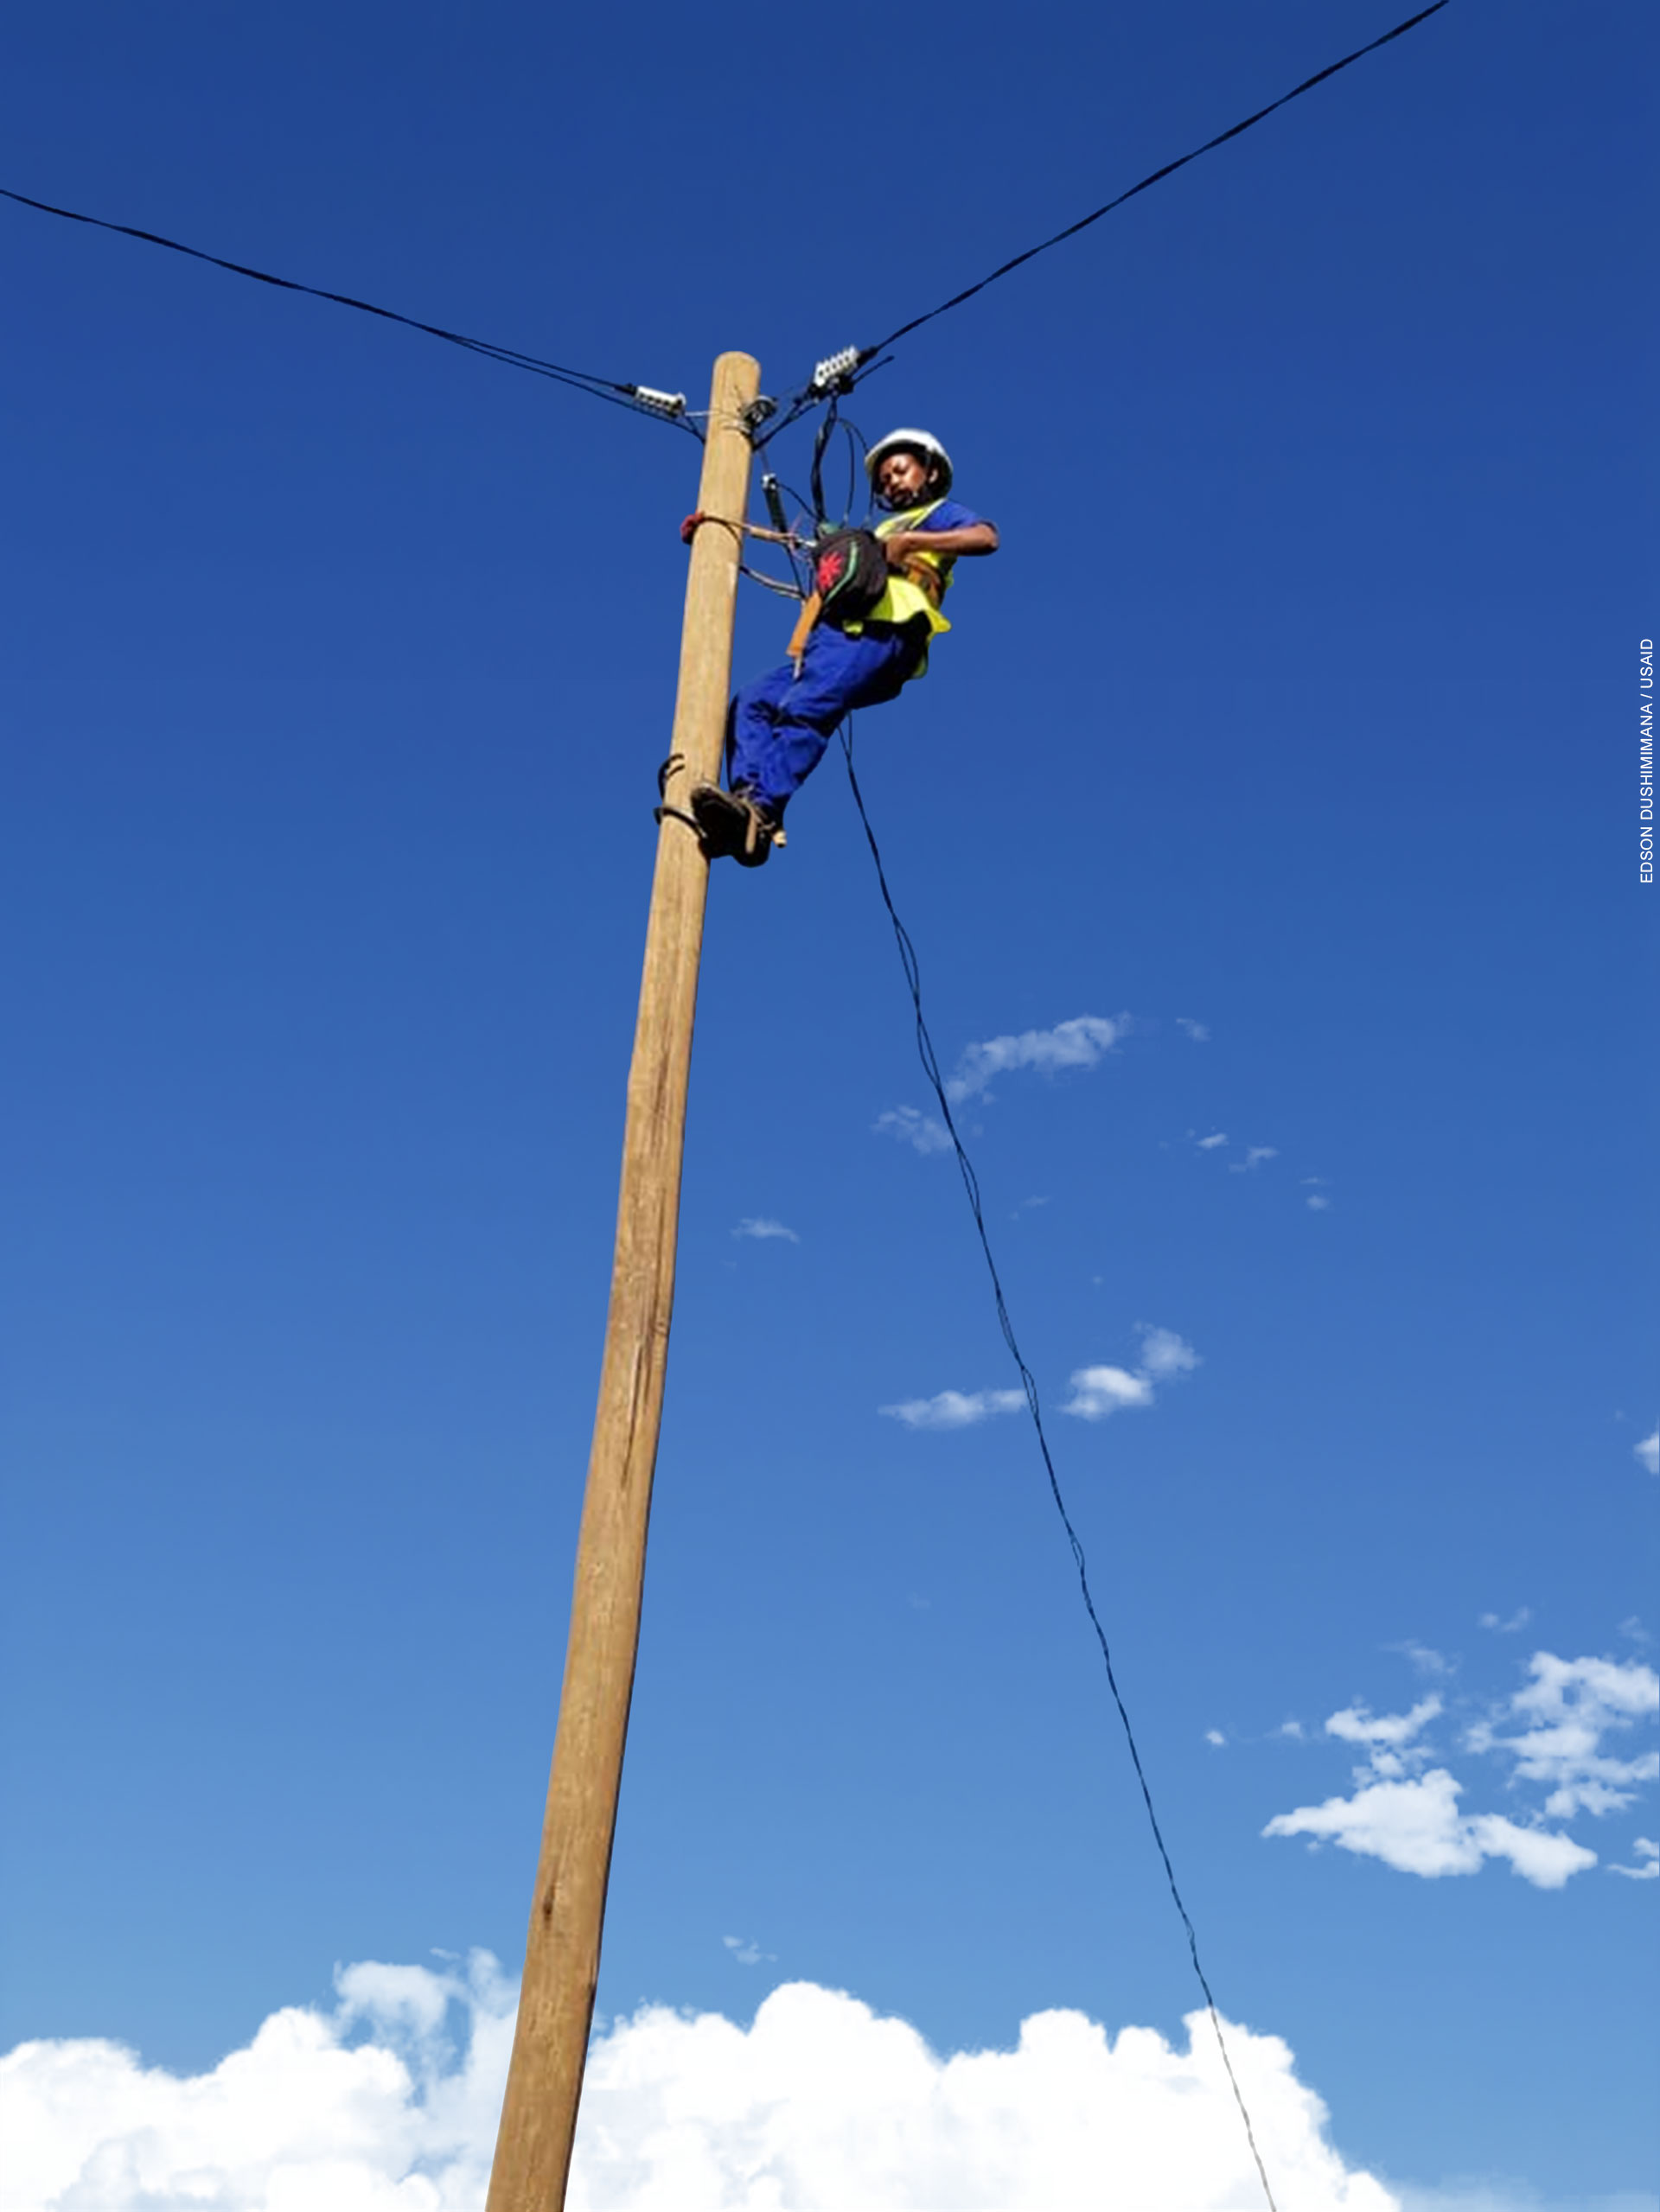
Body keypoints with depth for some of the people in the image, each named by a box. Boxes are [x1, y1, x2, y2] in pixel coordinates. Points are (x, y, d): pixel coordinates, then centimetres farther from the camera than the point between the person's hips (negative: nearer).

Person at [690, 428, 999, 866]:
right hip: (836, 634, 8)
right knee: (752, 702, -14)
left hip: (881, 633, -8)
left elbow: (986, 537, -1)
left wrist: (911, 541, -6)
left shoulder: (941, 514, 21)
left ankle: (760, 812, -49)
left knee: (803, 709, -31)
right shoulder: (881, 529, 43)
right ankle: (745, 804, -31)